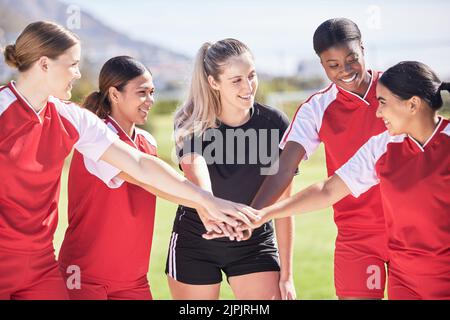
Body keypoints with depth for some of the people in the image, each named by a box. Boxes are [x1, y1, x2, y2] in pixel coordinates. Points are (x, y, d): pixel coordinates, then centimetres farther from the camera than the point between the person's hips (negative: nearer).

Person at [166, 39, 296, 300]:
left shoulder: (276, 124, -11)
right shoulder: (192, 124, -14)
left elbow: (283, 204, -7)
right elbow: (195, 170, -36)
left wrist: (286, 275, -7)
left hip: (255, 243, 0)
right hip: (195, 242, 0)